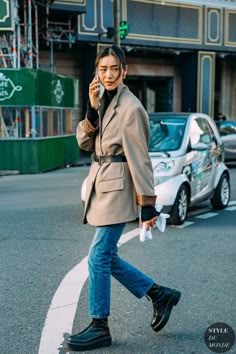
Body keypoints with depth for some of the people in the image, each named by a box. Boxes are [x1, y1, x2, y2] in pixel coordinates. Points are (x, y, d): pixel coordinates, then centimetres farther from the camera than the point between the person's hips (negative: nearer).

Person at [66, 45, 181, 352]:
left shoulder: (130, 107, -13)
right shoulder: (103, 101, 12)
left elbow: (139, 157, -15)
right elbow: (84, 143, 5)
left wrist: (148, 204, -15)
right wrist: (92, 109, -9)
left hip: (117, 188, -9)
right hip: (100, 185, 9)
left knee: (99, 257, -4)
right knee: (107, 257, 13)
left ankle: (100, 327, 11)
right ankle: (160, 294, 27)